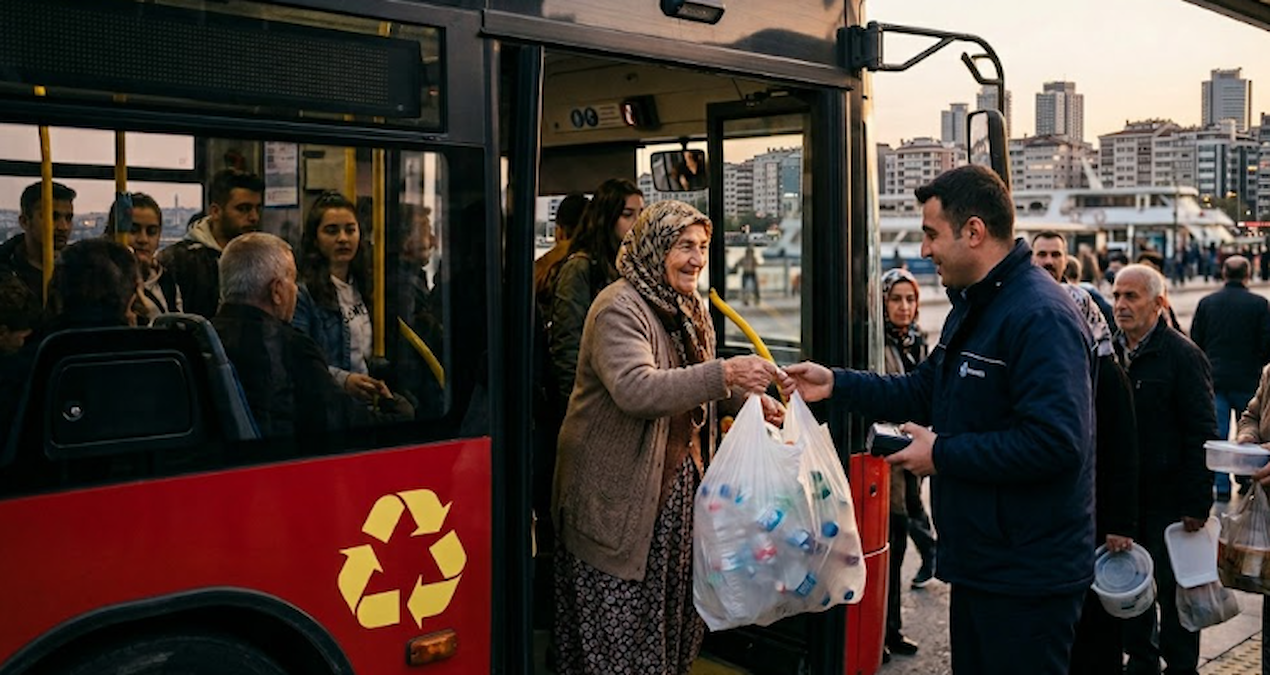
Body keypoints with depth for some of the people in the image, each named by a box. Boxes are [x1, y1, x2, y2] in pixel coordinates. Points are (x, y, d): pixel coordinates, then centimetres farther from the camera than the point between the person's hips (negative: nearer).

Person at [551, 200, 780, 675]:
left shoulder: (689, 308, 12)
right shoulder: (619, 309, -18)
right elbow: (635, 389, -34)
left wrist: (748, 398, 9)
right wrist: (723, 374, -38)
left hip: (677, 481, 8)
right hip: (619, 494, -8)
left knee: (675, 611, 15)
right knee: (620, 623, 0)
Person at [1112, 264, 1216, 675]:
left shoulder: (1183, 356, -11)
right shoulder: (1111, 351, 7)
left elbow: (1201, 436, -12)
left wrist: (1197, 503, -15)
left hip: (1168, 498, -6)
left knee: (1173, 589, 6)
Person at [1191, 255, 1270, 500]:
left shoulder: (1207, 302, 0)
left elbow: (1195, 341, 2)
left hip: (1214, 379, 2)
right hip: (1247, 379, -2)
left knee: (1217, 432, 5)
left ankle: (1221, 486, 7)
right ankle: (1249, 481, 20)